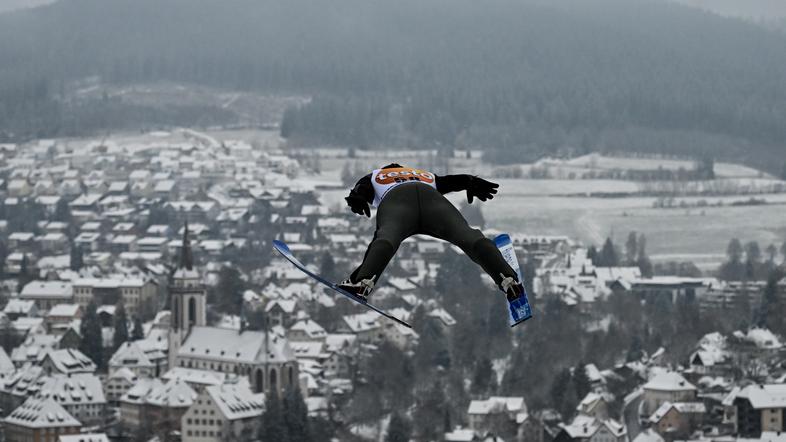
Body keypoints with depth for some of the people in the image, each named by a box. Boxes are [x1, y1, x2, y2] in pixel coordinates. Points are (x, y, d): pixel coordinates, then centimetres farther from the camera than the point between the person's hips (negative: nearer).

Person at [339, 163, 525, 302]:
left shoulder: (374, 176, 42)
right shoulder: (425, 175, 48)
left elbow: (361, 188, 19)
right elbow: (451, 181, 30)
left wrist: (356, 200, 1)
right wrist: (471, 183, 15)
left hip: (395, 199, -1)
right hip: (431, 196, 1)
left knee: (387, 236, -29)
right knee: (466, 235, -17)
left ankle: (363, 281, -56)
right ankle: (507, 277, -39)